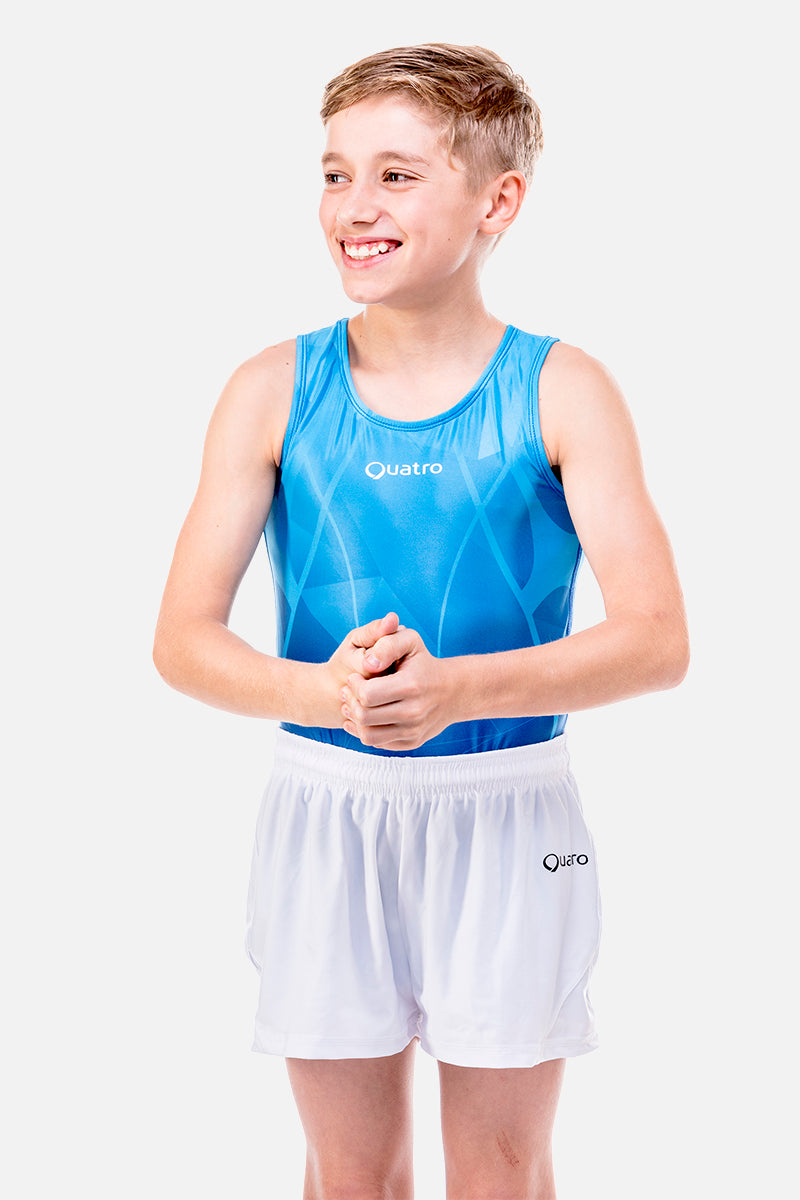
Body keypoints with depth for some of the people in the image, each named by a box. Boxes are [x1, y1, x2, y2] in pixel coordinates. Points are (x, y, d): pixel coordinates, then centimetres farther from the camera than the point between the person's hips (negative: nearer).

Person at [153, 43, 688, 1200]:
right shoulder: (273, 391, -3)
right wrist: (323, 693, -25)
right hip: (323, 805, 1)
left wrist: (455, 689, -29)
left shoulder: (560, 391, -7)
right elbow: (183, 639, -5)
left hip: (506, 811, -1)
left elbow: (657, 639, -15)